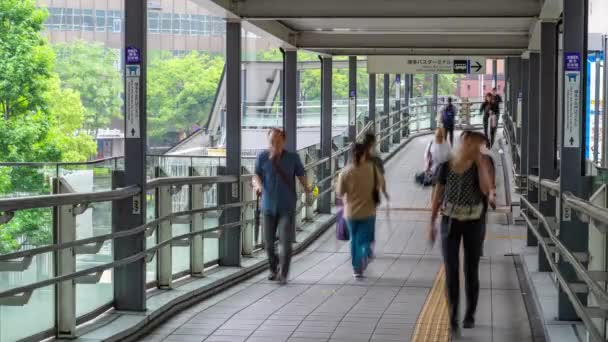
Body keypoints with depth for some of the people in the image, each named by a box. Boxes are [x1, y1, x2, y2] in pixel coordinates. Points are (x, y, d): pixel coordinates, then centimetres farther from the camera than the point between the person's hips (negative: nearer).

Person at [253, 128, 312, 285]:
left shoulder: (293, 157, -1)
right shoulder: (262, 157, -1)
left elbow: (301, 175, 6)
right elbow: (256, 175, 0)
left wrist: (306, 187, -14)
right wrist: (258, 185, -22)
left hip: (287, 207, -1)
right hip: (269, 206, 1)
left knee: (286, 242, -9)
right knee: (268, 242, 7)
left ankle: (283, 275, 2)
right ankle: (273, 269, 31)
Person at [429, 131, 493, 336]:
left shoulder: (480, 164, -6)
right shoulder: (447, 165, -4)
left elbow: (486, 189, -23)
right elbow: (438, 195, 3)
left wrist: (480, 162, -20)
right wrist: (432, 224, 3)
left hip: (473, 223, 0)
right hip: (450, 222, 0)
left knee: (471, 271, 10)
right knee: (451, 272, -7)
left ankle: (470, 315, 27)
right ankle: (453, 320, -5)